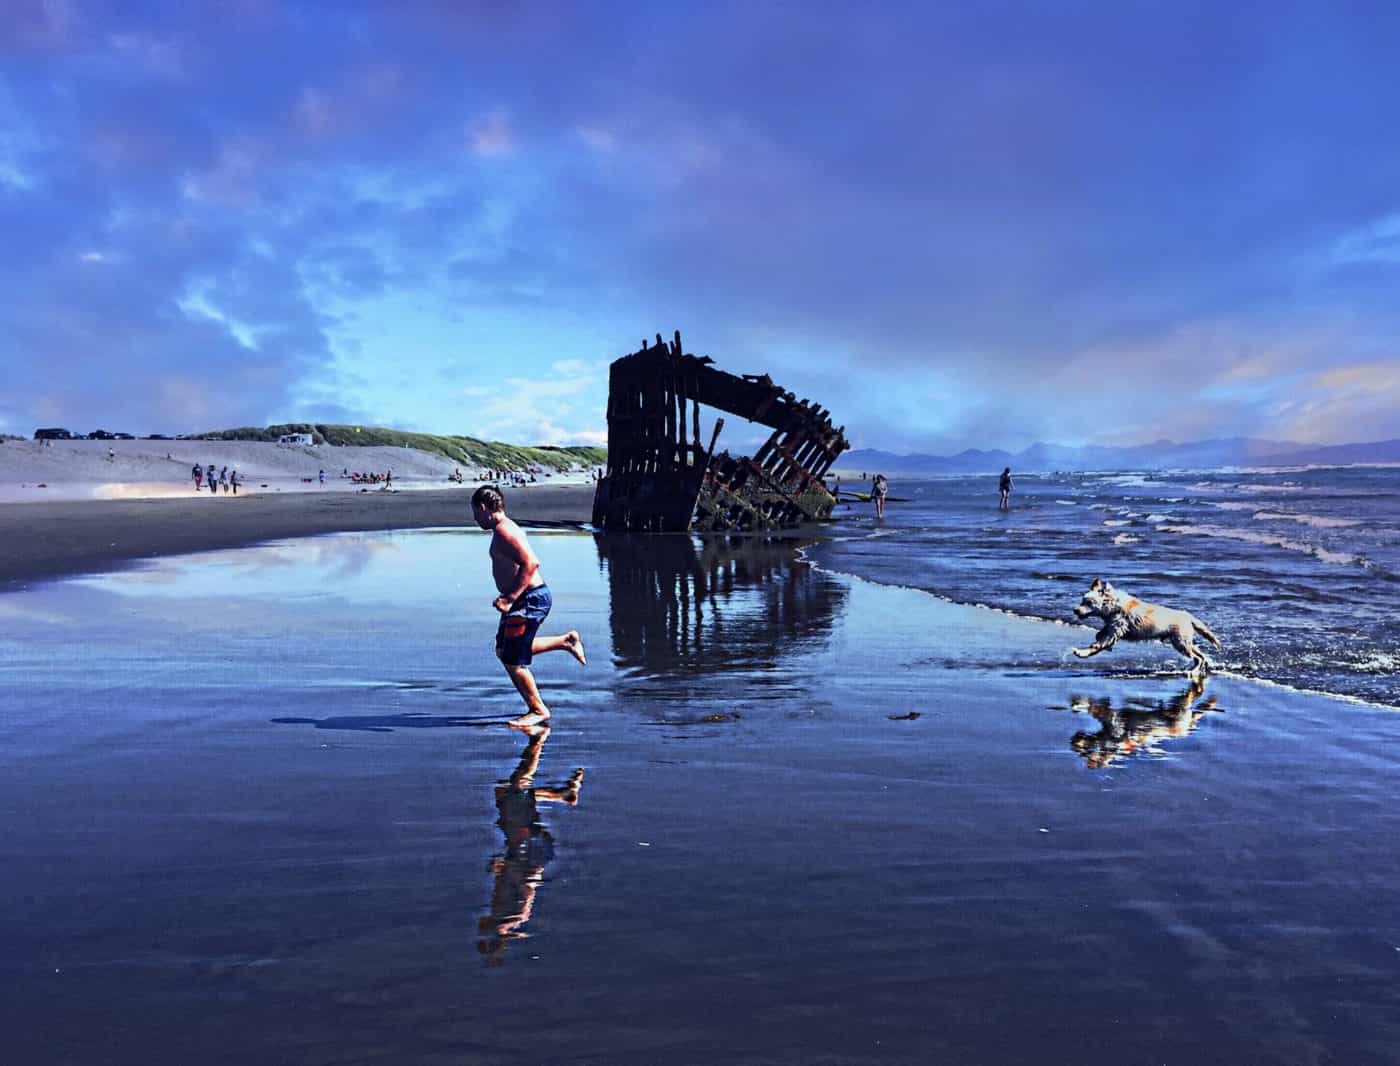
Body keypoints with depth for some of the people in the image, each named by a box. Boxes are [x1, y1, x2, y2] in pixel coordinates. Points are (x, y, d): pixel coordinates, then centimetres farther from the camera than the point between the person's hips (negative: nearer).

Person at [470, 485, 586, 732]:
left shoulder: (504, 531, -17)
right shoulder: (503, 530, 16)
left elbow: (530, 563, -27)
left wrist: (510, 598, -26)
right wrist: (507, 597, 20)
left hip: (530, 600, -11)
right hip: (525, 599, 11)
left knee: (513, 660, -3)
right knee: (504, 651, 21)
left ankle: (538, 710, 11)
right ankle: (566, 641, 24)